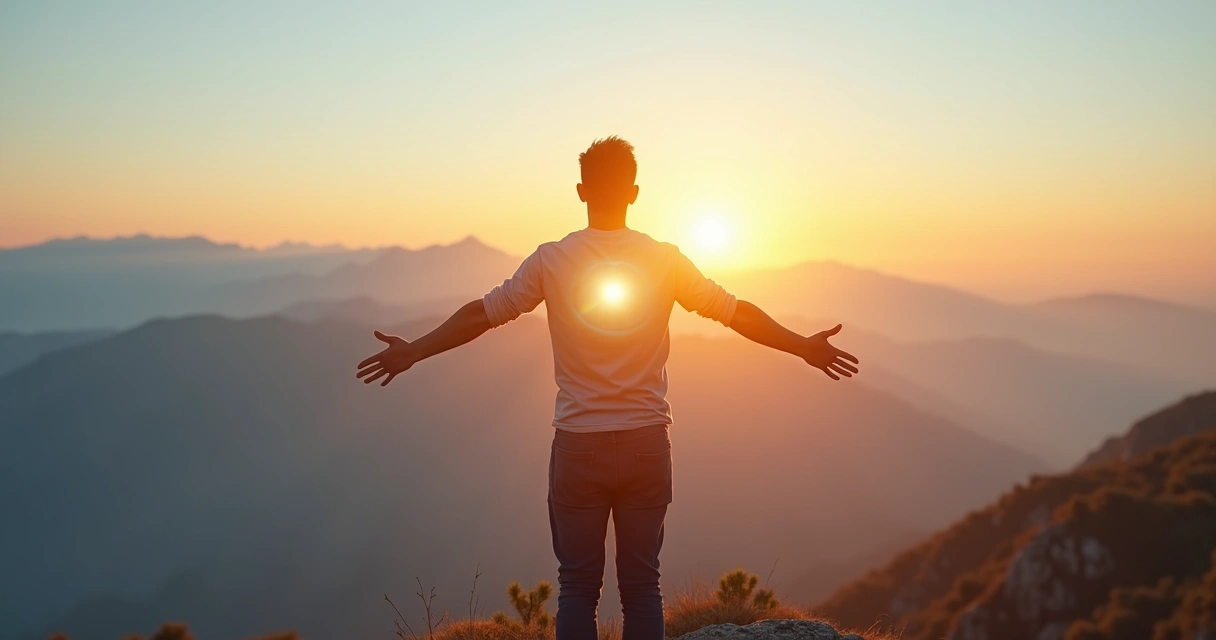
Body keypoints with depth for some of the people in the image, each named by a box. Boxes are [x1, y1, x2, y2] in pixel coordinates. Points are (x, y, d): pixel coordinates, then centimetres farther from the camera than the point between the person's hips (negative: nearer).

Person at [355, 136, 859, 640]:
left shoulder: (552, 260, -4)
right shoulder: (665, 260, 0)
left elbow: (482, 314, 1)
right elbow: (736, 312, 5)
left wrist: (414, 351, 12)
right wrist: (805, 347, 17)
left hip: (578, 446, -1)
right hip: (646, 442, 1)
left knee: (578, 586, 7)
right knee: (641, 583, 9)